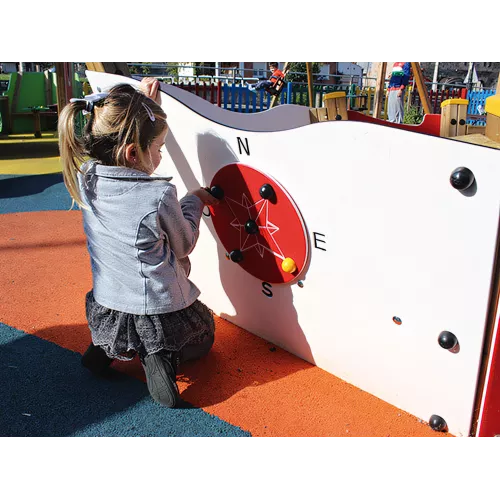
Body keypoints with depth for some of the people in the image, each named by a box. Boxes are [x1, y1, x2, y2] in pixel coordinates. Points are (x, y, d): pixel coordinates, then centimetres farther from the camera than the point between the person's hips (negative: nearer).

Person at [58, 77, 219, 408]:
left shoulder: (85, 181, -10)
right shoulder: (160, 195, -26)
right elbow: (183, 246, -8)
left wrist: (140, 103, 16)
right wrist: (193, 202, 8)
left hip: (106, 315, 6)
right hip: (162, 316, -5)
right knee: (203, 333, 27)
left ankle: (108, 348, 11)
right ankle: (161, 358, -3)